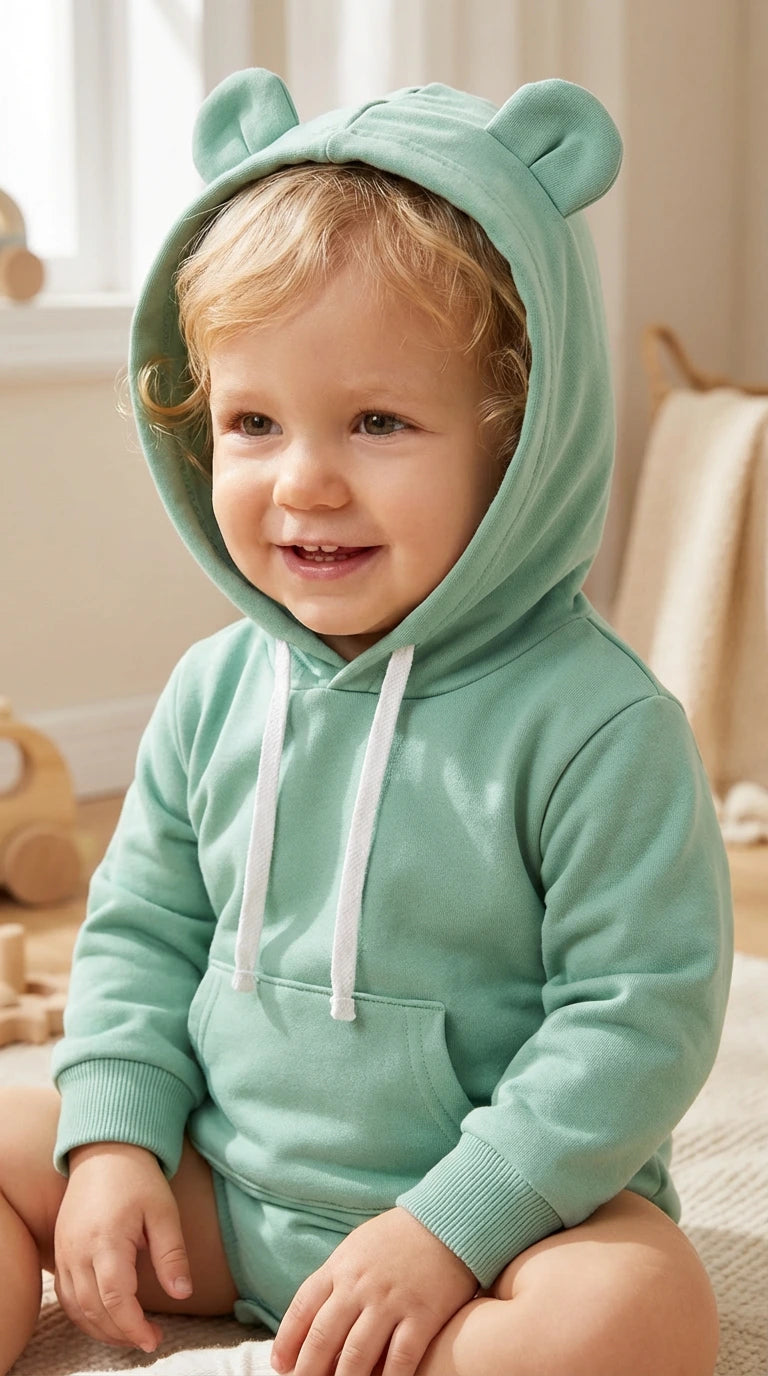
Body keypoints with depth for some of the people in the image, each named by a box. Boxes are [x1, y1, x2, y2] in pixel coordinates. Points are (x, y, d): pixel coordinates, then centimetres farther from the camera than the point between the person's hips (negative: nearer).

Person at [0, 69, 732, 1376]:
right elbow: (139, 931, 8)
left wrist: (452, 1225, -23)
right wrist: (115, 1139, -6)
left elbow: (641, 1016, -18)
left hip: (507, 1201, -5)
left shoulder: (594, 722, -19)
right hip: (221, 1192, 5)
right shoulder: (214, 692, -2)